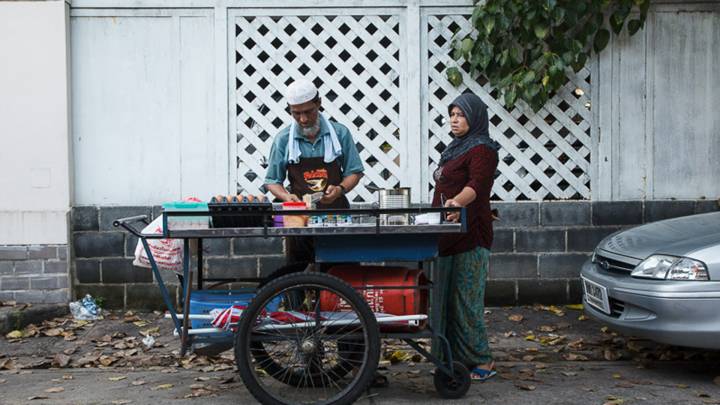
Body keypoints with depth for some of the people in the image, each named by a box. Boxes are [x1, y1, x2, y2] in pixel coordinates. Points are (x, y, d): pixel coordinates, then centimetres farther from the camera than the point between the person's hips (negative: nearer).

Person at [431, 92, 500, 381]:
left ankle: (481, 362, -1)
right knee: (446, 299, 9)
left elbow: (476, 185, -27)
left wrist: (456, 202, -45)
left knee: (466, 299, -9)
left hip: (469, 237, -10)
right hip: (448, 237, 10)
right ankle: (453, 358, 16)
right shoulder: (455, 149, 22)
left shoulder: (482, 150, -9)